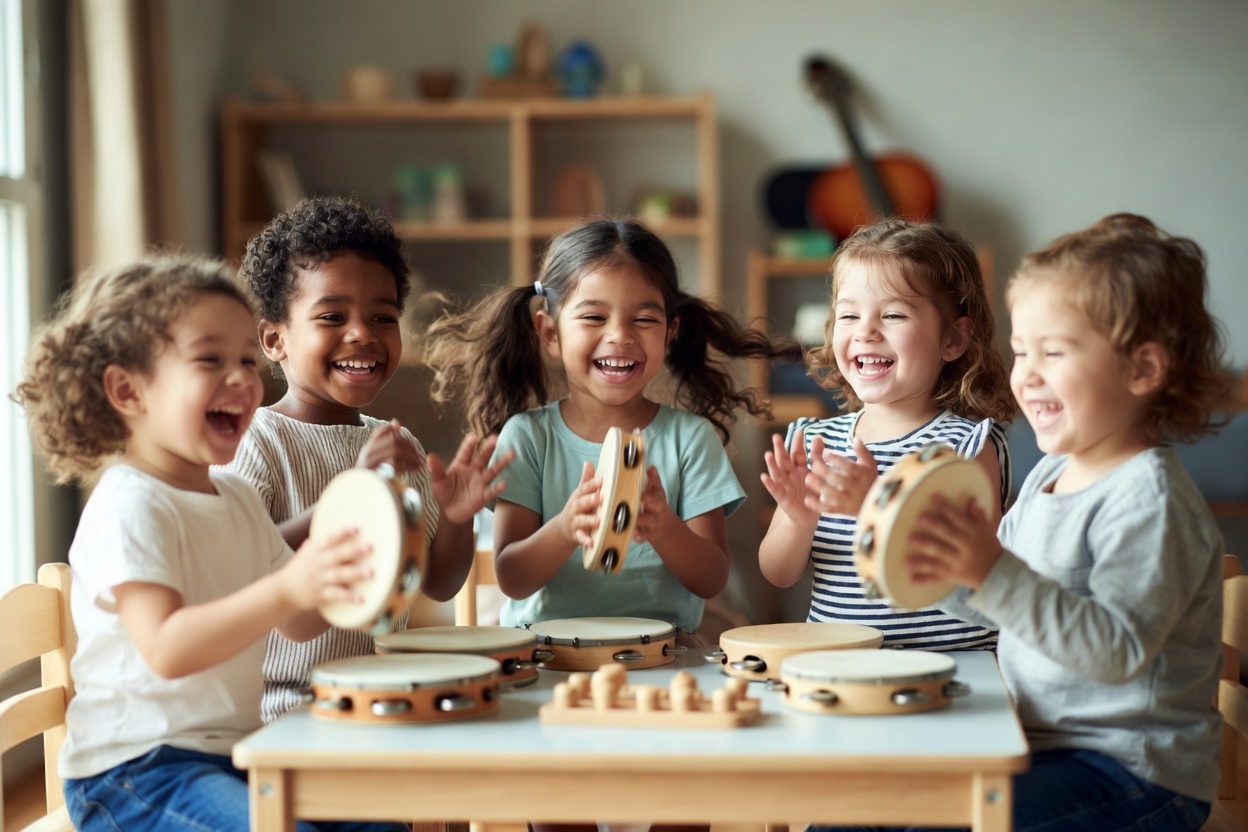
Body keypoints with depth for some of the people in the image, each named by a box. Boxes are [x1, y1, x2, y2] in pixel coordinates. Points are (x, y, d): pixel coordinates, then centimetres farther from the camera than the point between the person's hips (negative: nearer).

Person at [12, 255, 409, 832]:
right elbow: (167, 649, -27)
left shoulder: (237, 499, 13)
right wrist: (288, 589, -38)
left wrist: (341, 574, -5)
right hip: (135, 767, -8)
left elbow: (299, 625, 16)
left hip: (230, 755, 9)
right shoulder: (129, 505, -16)